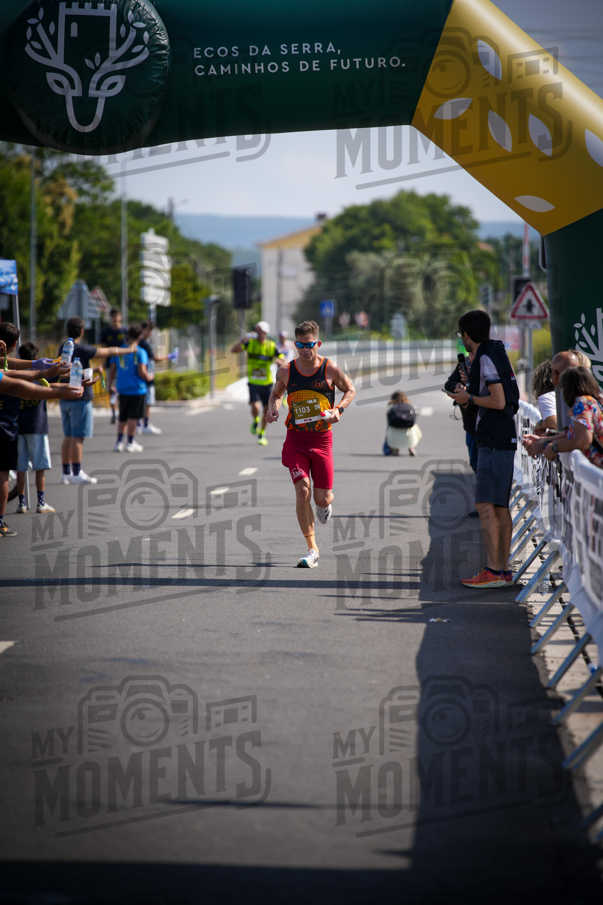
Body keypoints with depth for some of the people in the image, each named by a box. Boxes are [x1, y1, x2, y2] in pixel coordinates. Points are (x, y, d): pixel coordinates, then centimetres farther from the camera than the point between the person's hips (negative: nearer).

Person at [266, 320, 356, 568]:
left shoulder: (330, 370, -6)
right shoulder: (285, 371, -1)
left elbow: (350, 390, 9)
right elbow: (276, 393, 18)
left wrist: (339, 409, -10)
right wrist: (273, 407, -4)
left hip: (322, 439, -1)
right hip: (295, 438, 1)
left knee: (321, 499, 1)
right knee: (302, 491, -15)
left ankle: (327, 502, 43)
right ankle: (312, 550, -6)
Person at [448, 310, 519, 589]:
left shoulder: (486, 359, -13)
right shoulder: (498, 353, 17)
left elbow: (498, 401, -20)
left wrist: (469, 398, -7)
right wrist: (469, 392, 21)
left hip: (493, 442, -10)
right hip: (505, 440, 10)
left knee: (486, 505, -12)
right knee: (500, 507, 11)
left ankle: (492, 571, -15)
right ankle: (503, 571, 13)